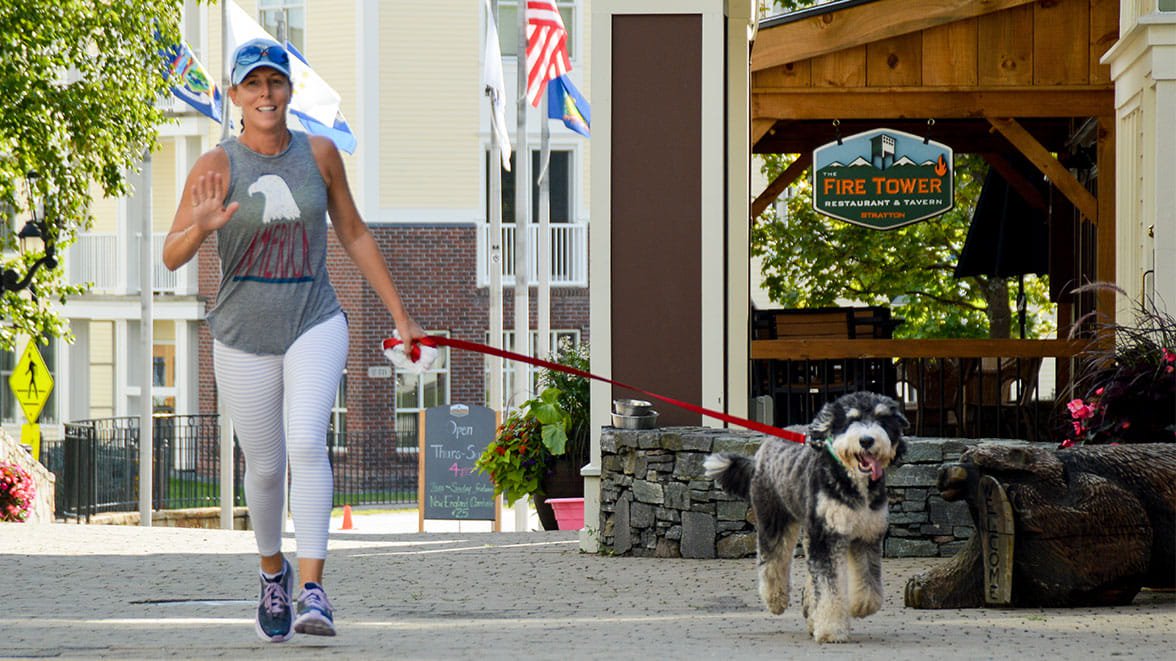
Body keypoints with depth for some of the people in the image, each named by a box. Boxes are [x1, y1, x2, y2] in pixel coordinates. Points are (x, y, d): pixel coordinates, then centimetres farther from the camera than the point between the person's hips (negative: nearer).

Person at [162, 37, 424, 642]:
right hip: (244, 337, 0)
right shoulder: (216, 166, -7)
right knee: (265, 467, 8)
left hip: (315, 325, 0)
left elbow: (354, 234, 13)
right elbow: (171, 257, -14)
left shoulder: (318, 154, 1)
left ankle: (313, 591, -24)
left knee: (306, 442, -21)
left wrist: (400, 315, 14)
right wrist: (200, 228, -36)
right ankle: (272, 572, 37)